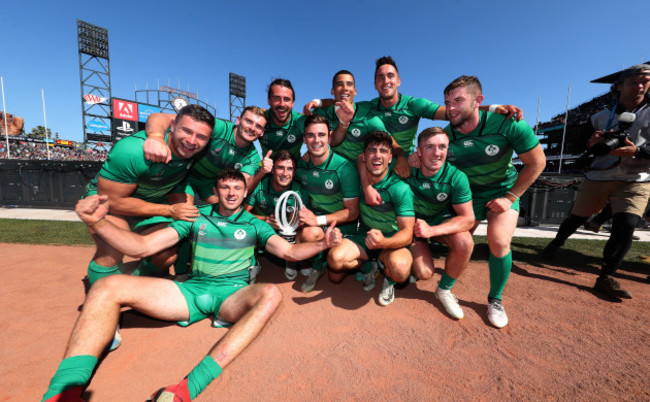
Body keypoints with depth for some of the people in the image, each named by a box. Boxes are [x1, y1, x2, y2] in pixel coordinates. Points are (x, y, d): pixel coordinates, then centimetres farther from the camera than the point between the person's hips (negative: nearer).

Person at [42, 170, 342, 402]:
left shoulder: (253, 224, 9)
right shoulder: (197, 217, 11)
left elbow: (289, 251, 2)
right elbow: (142, 246, 5)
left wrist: (322, 244, -16)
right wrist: (98, 222, -12)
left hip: (232, 294, -1)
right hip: (192, 290, 2)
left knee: (270, 294, -34)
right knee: (108, 287, -12)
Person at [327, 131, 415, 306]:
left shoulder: (400, 188, -20)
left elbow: (407, 232, -24)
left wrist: (384, 242, -42)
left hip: (393, 241, -3)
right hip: (364, 237, 3)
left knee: (399, 267, -35)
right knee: (335, 258, -23)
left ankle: (389, 279, 4)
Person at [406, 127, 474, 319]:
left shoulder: (456, 177, -23)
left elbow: (468, 219, -20)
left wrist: (431, 230, -36)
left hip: (442, 221, 1)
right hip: (413, 222, -1)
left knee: (464, 243, -30)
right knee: (424, 273, -18)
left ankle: (444, 290, -2)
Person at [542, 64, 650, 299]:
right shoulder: (601, 117, 7)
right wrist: (591, 143, -12)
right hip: (598, 178, 2)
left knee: (625, 227, -16)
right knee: (576, 218, 9)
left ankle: (606, 278, -7)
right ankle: (556, 244, 35)